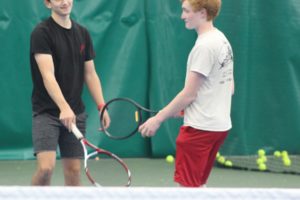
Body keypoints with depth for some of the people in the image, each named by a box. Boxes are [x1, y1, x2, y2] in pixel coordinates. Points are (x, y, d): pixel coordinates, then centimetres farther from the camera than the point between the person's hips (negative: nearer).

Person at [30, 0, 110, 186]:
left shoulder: (83, 33, 9)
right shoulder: (42, 32, -11)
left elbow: (90, 74, 14)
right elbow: (48, 75, -22)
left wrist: (102, 106, 1)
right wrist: (64, 108, -35)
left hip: (75, 113, 5)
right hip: (46, 112, -5)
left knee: (74, 170, 4)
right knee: (46, 166, -18)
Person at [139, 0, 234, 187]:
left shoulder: (204, 46, -18)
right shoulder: (223, 41, 11)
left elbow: (189, 94, -18)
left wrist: (158, 119, -11)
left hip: (200, 128, -10)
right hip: (219, 125, 10)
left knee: (187, 186, -4)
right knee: (197, 186, 17)